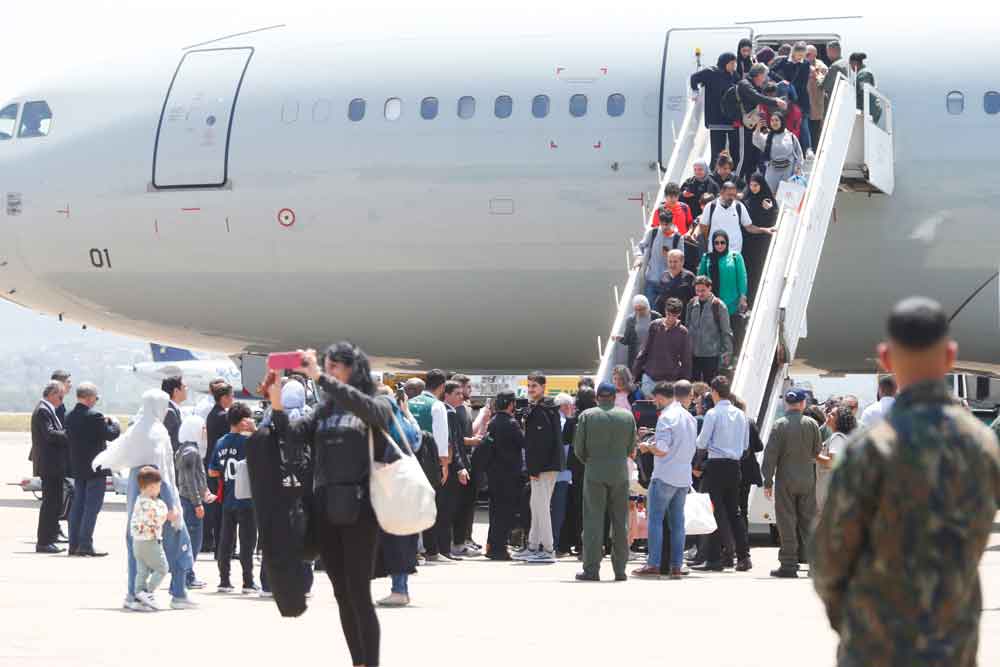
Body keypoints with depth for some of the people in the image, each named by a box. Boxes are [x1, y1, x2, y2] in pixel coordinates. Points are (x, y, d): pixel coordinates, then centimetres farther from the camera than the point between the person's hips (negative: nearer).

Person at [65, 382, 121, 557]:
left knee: (78, 505, 13)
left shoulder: (70, 417, 5)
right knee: (92, 505, -4)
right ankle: (85, 545, -8)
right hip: (95, 468, -7)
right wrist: (113, 423, 6)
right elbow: (112, 434, -16)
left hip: (77, 468, 7)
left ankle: (74, 544, 14)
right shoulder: (94, 416, -17)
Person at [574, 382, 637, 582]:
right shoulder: (628, 416, 3)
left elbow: (578, 448, -1)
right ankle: (620, 569, 9)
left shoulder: (587, 416, -4)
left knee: (593, 522, 0)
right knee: (620, 522, 8)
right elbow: (631, 447, 7)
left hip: (595, 473, -2)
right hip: (620, 473, 2)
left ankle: (591, 569, -3)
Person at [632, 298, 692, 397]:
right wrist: (636, 369, 7)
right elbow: (645, 349, 9)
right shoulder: (655, 326, 1)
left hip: (670, 379, -2)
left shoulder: (682, 332, -4)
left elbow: (686, 359, 2)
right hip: (650, 377, 2)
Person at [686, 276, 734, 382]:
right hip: (693, 354, 4)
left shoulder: (718, 306, -10)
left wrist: (727, 353, -8)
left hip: (711, 354, -4)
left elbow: (726, 332, -6)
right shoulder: (692, 304, 3)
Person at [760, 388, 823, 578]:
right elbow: (817, 451, 9)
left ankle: (789, 565, 0)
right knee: (809, 520, 10)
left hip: (785, 479, -3)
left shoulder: (780, 425, -8)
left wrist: (768, 482, -3)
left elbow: (771, 455, -8)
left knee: (787, 522, 1)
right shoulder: (812, 424, 0)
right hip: (808, 480, 3)